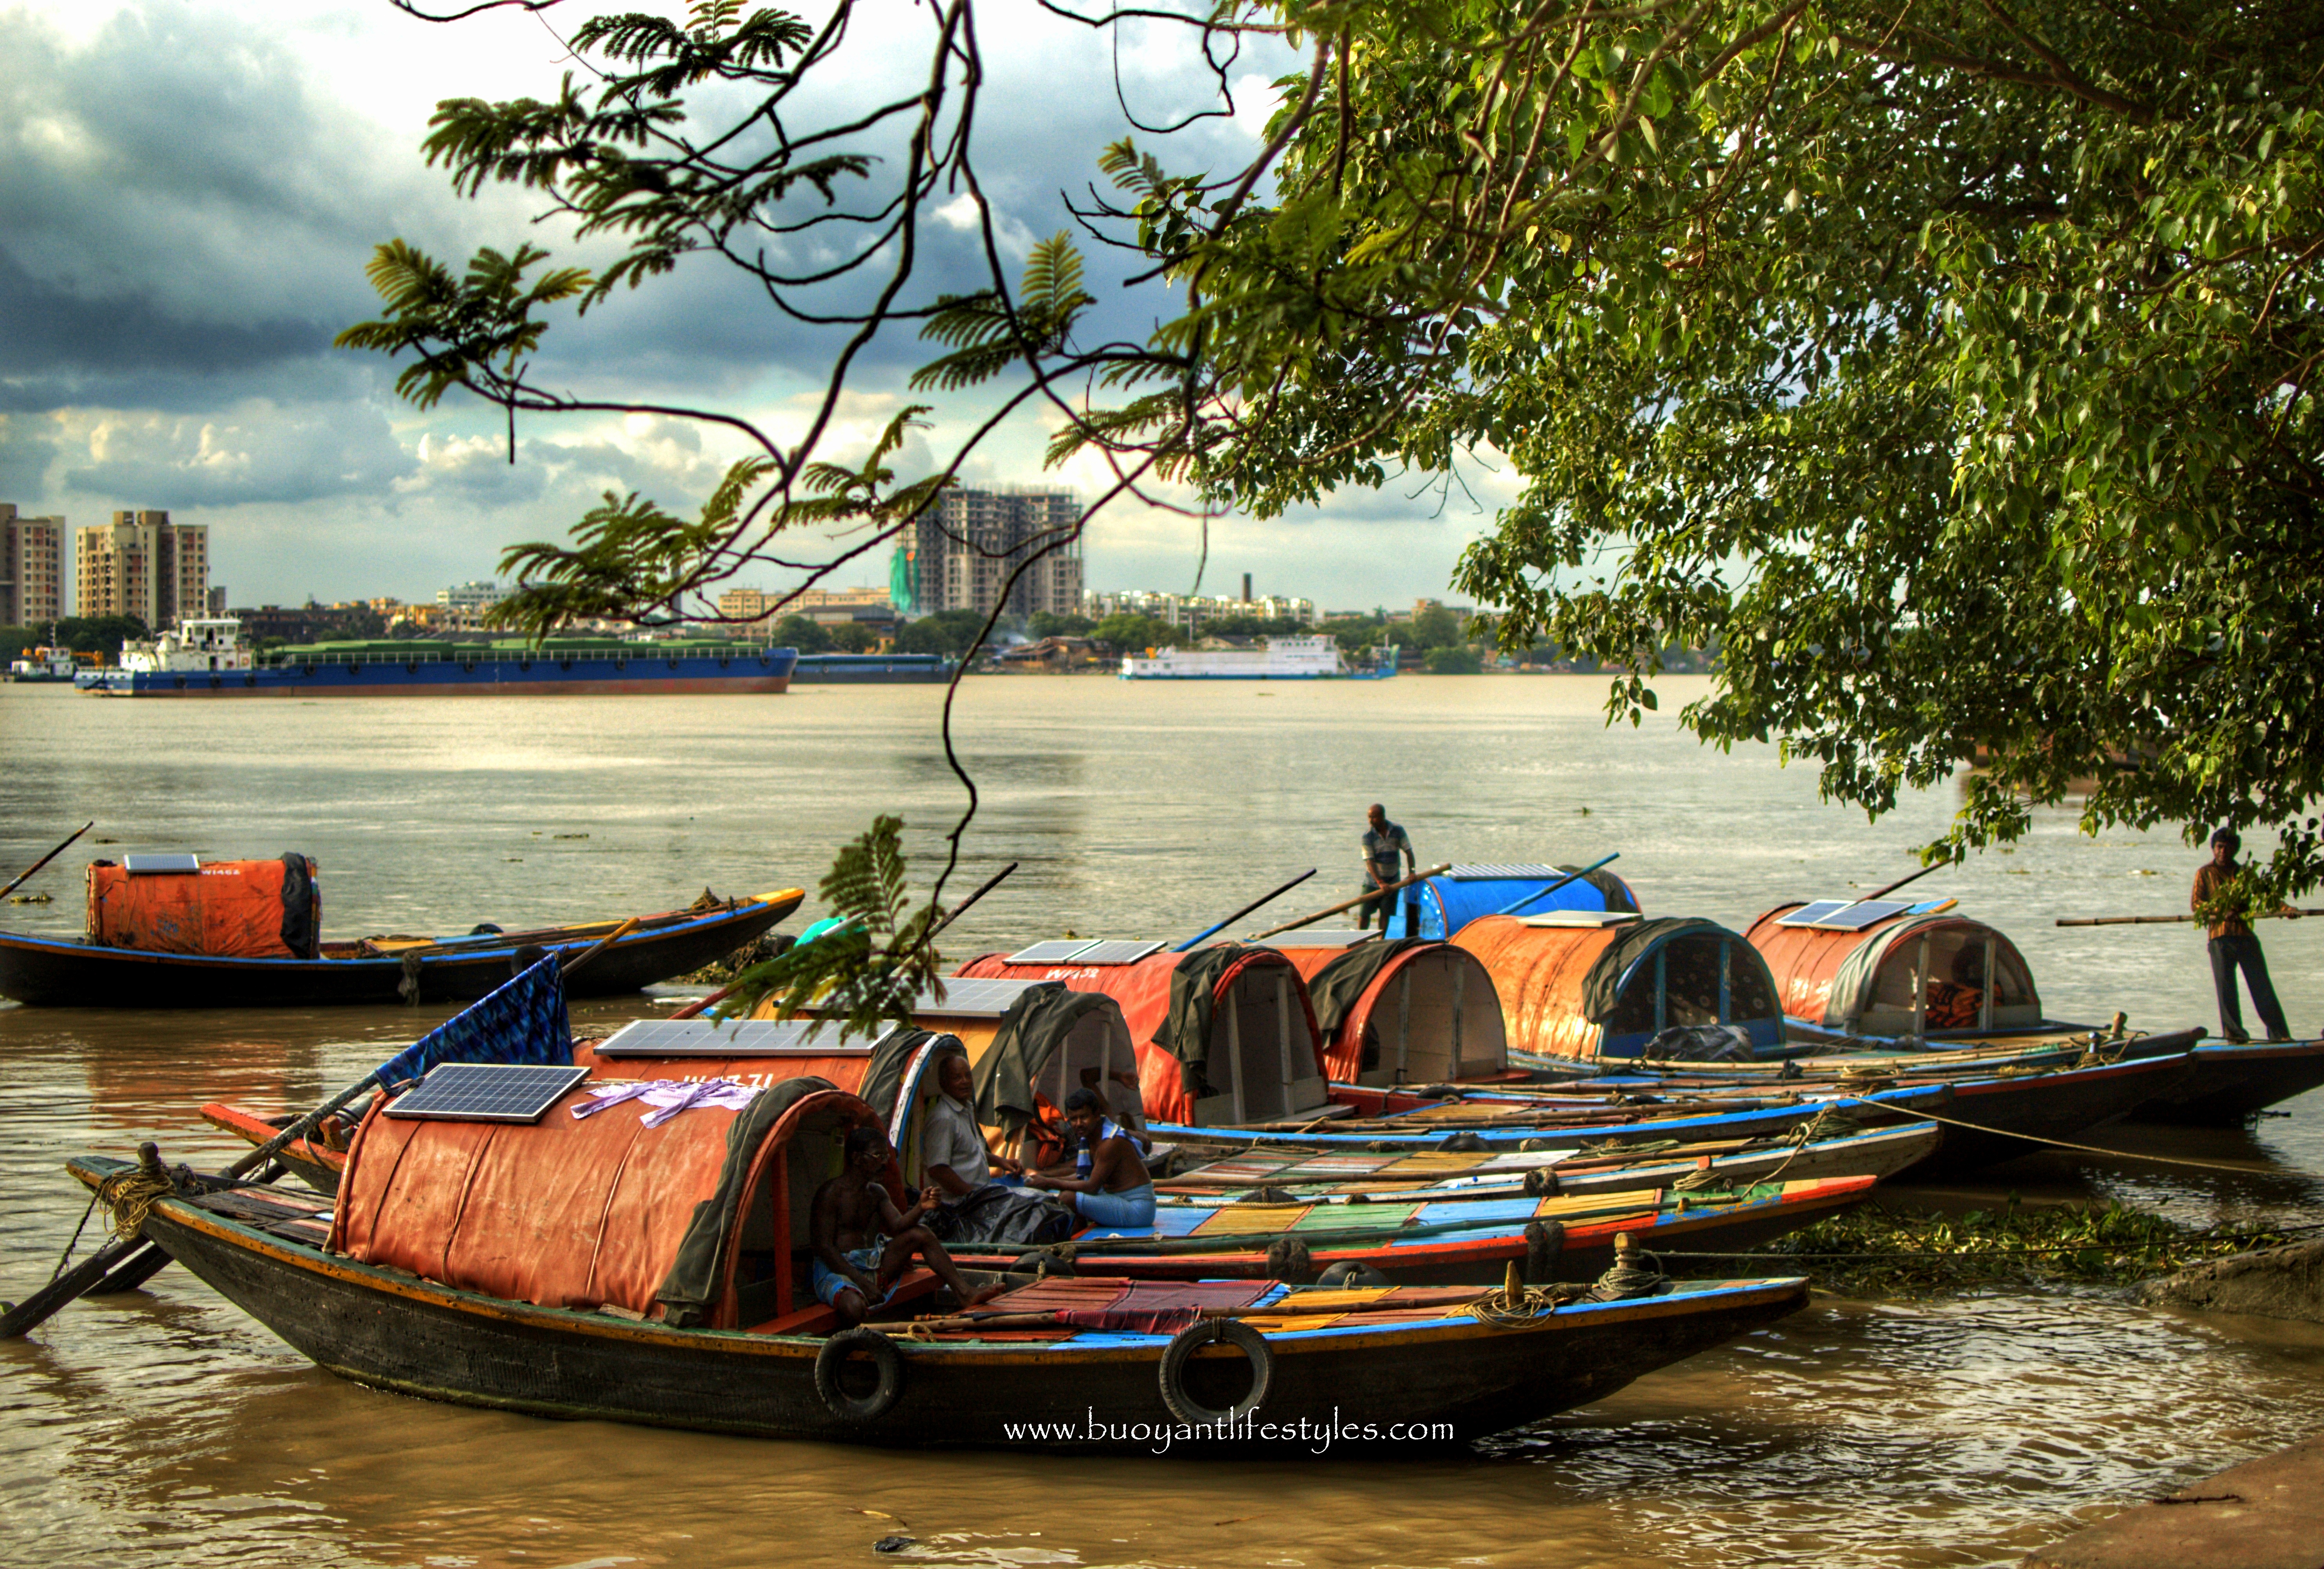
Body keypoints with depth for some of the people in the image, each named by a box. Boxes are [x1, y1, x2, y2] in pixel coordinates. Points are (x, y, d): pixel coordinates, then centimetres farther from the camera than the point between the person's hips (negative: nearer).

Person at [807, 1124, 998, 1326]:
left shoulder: (877, 1193, 12)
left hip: (872, 1266, 8)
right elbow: (823, 1247, -18)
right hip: (836, 1271, -8)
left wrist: (921, 1208, -21)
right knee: (854, 1306, -42)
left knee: (921, 1234, -1)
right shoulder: (832, 1193, -13)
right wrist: (862, 1283, -22)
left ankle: (965, 1294, -4)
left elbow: (897, 1226, 0)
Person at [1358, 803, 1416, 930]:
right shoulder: (1368, 836, -12)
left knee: (1386, 913, 2)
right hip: (1373, 880, -1)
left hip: (1392, 880, 1)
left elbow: (1408, 852, -1)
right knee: (1364, 913, -4)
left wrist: (1411, 871, -17)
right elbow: (1370, 862, -18)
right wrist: (1380, 882, -29)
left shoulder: (1397, 831, -5)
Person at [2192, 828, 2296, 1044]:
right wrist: (2221, 912, -15)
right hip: (2220, 937, -2)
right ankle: (2234, 1033, 1)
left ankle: (2280, 1033, -1)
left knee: (2261, 985, -1)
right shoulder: (2205, 874, 10)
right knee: (2225, 987, -4)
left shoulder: (2244, 873, 18)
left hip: (2245, 935, 2)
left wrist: (2286, 909, -8)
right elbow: (2195, 904, 1)